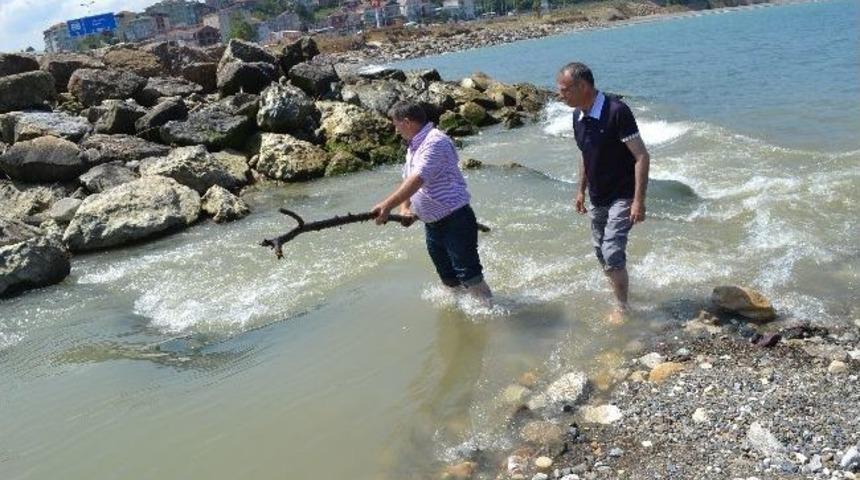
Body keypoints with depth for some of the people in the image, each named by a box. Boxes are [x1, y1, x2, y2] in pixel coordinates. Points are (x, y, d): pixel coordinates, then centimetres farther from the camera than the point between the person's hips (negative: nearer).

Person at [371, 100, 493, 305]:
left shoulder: (435, 141, -19)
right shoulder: (414, 146, 12)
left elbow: (417, 180, -31)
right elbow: (407, 180, 18)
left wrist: (387, 206, -37)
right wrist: (404, 209, -1)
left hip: (455, 220, -9)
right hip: (431, 224, 9)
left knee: (468, 274, -6)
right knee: (449, 278, 17)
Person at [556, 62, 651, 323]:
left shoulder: (616, 112, -23)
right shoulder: (578, 116, 1)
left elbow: (642, 157, -21)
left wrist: (639, 201, -24)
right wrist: (581, 190, 17)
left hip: (622, 197, -8)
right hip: (597, 199, 8)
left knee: (612, 252, -14)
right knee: (600, 251, 16)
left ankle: (621, 307, 4)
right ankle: (620, 290, 37)